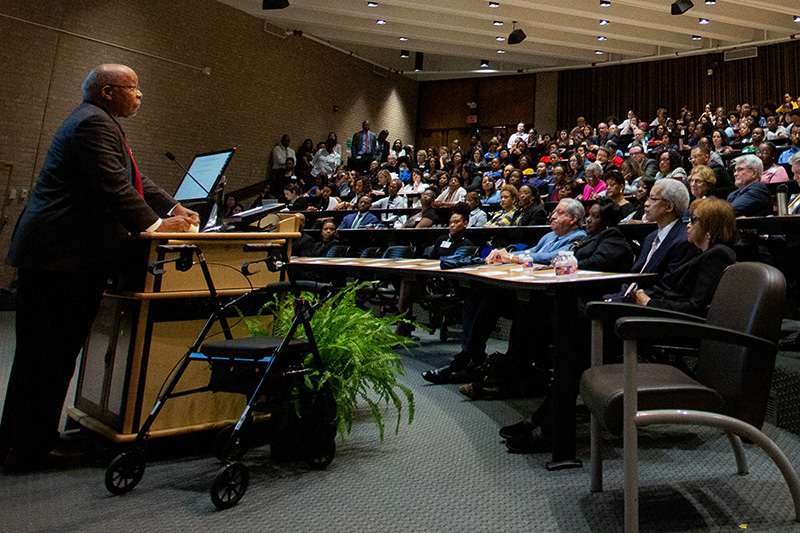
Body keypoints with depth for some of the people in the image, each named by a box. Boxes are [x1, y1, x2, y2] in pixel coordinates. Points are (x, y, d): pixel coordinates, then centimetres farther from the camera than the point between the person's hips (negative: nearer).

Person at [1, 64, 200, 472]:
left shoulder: (99, 122, 23)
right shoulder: (94, 124, -12)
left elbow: (135, 181, 22)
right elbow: (113, 188, -22)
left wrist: (174, 208, 12)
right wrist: (154, 224, -16)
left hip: (58, 254, 11)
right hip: (63, 255, -11)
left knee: (44, 353, 16)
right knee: (49, 353, -4)